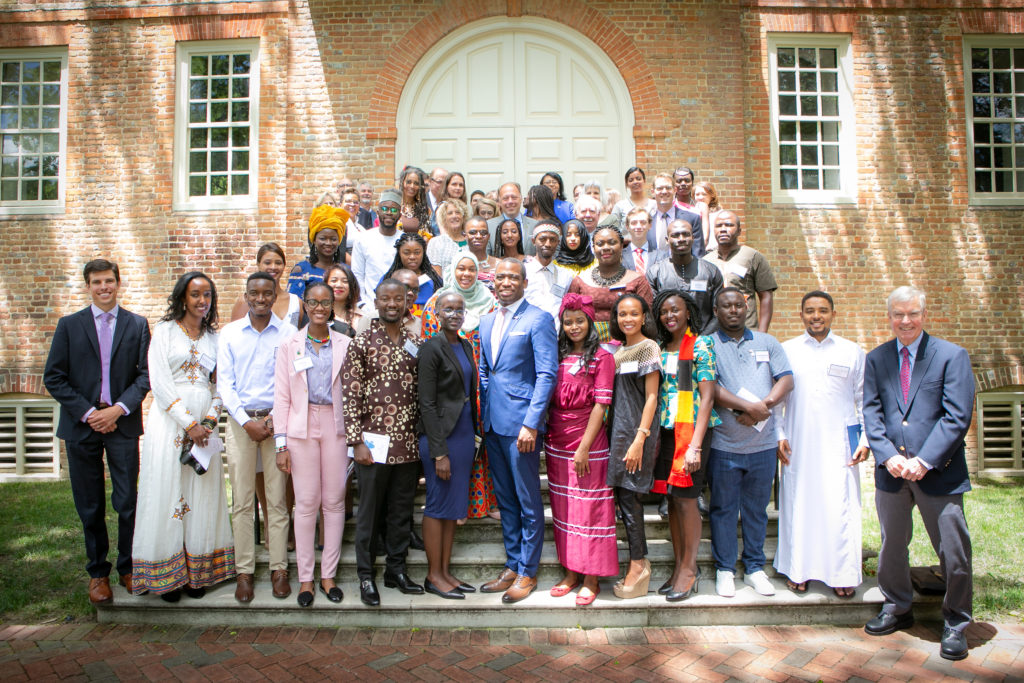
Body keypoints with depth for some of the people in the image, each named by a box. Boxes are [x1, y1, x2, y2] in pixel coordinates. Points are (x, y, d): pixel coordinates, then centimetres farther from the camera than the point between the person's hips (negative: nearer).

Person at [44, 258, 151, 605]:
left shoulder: (137, 325, 5)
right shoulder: (69, 325, 6)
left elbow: (146, 375, 0)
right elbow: (53, 378, 2)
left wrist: (118, 409, -12)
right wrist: (87, 413, -8)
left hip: (122, 423, -1)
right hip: (81, 424, 1)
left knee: (127, 503, 1)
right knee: (90, 507, 9)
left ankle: (128, 568, 18)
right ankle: (97, 573, 23)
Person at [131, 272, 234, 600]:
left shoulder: (215, 336, 12)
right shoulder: (166, 330, 2)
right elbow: (160, 383, -6)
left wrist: (209, 421, -5)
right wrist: (189, 423, -12)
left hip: (204, 424, 3)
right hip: (170, 421, -3)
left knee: (202, 495, 4)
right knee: (167, 494, 0)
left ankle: (197, 572, 13)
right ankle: (168, 573, 10)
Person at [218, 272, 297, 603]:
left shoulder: (288, 333, 3)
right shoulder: (229, 333, 7)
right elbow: (224, 382, 3)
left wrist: (275, 419, -10)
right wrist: (246, 421, -7)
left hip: (278, 421, -1)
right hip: (240, 421, 1)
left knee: (277, 499, 2)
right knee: (242, 500, 3)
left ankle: (279, 568, 12)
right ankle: (244, 570, 13)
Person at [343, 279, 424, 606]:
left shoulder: (415, 344, 8)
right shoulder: (362, 343, -5)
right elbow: (351, 395, -8)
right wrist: (356, 441, -12)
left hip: (409, 443, 4)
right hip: (375, 442, -4)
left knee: (402, 511, 13)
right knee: (370, 511, 7)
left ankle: (396, 569, 28)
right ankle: (366, 575, 21)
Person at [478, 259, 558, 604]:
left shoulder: (539, 319, -6)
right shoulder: (486, 322, 15)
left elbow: (547, 375, -12)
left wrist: (531, 424, -18)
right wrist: (484, 417, 13)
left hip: (521, 423, -7)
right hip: (493, 424, 7)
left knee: (529, 502, 4)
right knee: (505, 500, 15)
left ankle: (528, 572, 17)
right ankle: (512, 566, 27)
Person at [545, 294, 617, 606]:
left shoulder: (602, 357, -5)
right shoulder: (557, 355, 10)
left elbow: (600, 405, -10)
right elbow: (549, 398, 12)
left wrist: (584, 447, -14)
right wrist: (547, 435, 2)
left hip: (588, 444, -5)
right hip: (556, 444, 5)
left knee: (589, 508, 1)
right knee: (562, 508, 11)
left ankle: (591, 579, 13)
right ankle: (571, 572, 24)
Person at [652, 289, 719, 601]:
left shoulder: (701, 345, -5)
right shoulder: (660, 349, 13)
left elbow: (707, 397, -10)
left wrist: (695, 446, -17)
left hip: (693, 429, -6)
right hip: (666, 431, 6)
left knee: (685, 498, -3)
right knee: (672, 499, 8)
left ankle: (689, 567, 13)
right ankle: (680, 564, 21)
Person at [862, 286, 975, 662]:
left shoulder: (952, 355, -3)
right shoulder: (876, 359, 7)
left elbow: (957, 416, -10)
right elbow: (871, 413, 3)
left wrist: (924, 461, -17)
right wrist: (888, 456, -12)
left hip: (939, 472, -3)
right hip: (892, 472, 3)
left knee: (953, 552, 5)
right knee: (891, 545, 15)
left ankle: (955, 624, 25)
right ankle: (896, 608, 35)